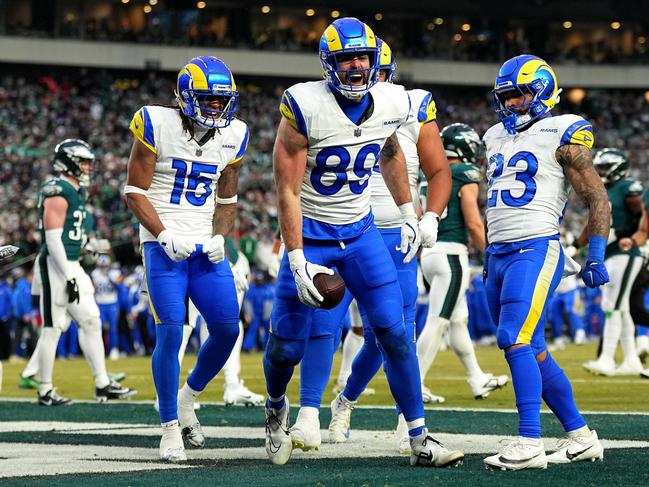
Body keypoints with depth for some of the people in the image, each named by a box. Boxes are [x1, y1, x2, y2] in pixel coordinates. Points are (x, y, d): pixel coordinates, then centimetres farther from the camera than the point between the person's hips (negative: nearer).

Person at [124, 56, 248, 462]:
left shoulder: (232, 136, 7)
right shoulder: (157, 125, -7)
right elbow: (134, 191, -5)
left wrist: (219, 237, -2)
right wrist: (165, 235, -17)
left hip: (206, 247, 5)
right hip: (164, 245, -5)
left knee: (227, 330, -2)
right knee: (171, 333, -13)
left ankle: (186, 401, 24)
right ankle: (170, 429, 0)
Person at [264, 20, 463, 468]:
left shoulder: (390, 103, -6)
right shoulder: (305, 108, -20)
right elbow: (288, 190, -18)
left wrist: (408, 214, 17)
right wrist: (297, 261, -21)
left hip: (361, 233, 3)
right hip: (311, 235, -3)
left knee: (395, 334, -6)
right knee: (288, 344, 2)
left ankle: (421, 441, -1)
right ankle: (276, 409, 35)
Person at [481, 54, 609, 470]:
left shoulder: (561, 135, -3)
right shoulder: (497, 138, 18)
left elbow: (598, 199, -3)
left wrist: (596, 257, -9)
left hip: (536, 250, -8)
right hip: (500, 256, 8)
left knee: (516, 340, -21)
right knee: (533, 352, 8)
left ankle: (530, 443, -23)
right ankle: (581, 437, 17)